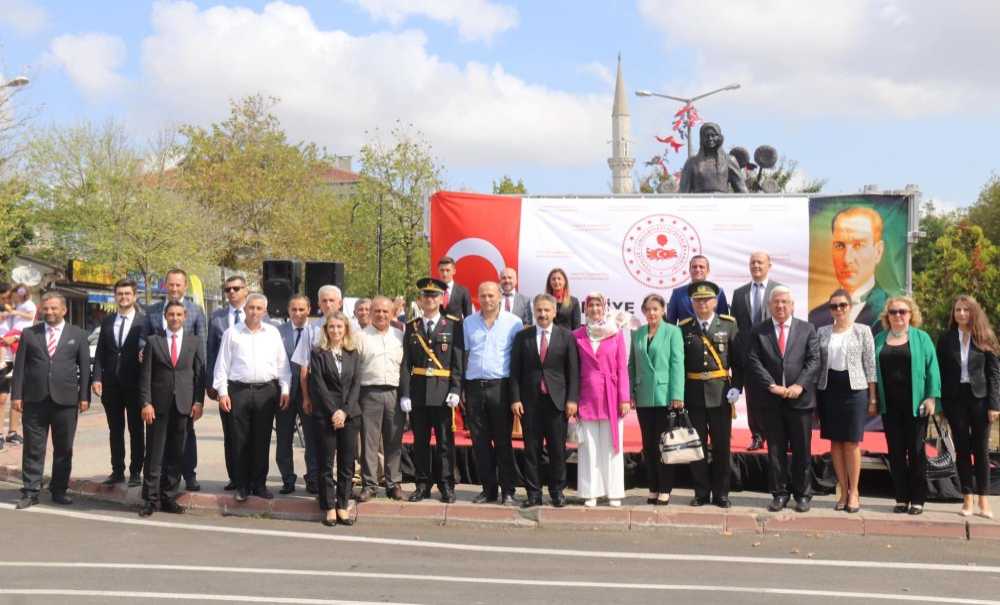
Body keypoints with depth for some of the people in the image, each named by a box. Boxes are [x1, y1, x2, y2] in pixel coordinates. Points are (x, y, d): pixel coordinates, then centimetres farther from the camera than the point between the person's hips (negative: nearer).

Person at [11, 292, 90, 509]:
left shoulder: (78, 335, 7)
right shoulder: (29, 334, 8)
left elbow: (85, 367, 4)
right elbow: (20, 366, 6)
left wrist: (84, 396, -3)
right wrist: (17, 395, -2)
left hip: (65, 400, 0)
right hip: (35, 400, 0)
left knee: (63, 449, 6)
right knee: (33, 448, 3)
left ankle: (59, 491, 17)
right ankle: (30, 492, 9)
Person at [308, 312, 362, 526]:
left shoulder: (353, 354, 10)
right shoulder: (318, 353, 2)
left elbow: (356, 384, 4)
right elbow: (319, 385, -5)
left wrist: (345, 411, -8)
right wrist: (333, 412, -11)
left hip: (350, 414, 3)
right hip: (325, 415, -2)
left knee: (347, 464, 4)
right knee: (325, 464, 1)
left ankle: (343, 506, 11)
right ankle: (329, 508, 8)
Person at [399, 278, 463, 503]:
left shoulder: (453, 325, 3)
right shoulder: (412, 327, 9)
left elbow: (458, 360, -1)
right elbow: (406, 363, 5)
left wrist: (455, 390, -9)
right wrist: (404, 394, -2)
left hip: (443, 391, -2)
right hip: (418, 391, 2)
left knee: (445, 441, 2)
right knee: (420, 441, 7)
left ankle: (446, 486, 11)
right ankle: (422, 485, 16)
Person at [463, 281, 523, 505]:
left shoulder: (513, 322, 1)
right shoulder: (468, 322, 11)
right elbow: (465, 355, 13)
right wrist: (461, 388, 5)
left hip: (500, 386, -3)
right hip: (474, 386, 3)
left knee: (503, 441, 0)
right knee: (480, 442, 6)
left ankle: (508, 491, 6)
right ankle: (489, 488, 15)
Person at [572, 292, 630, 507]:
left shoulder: (616, 334, 3)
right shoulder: (577, 335, 6)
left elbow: (622, 368, 2)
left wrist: (625, 398, -5)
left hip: (611, 396, -1)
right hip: (587, 397, 1)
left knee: (612, 446, 3)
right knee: (589, 447, 3)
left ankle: (614, 493, 10)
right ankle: (591, 493, 9)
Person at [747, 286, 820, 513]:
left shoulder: (807, 329, 6)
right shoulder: (758, 331, 5)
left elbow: (813, 360, -1)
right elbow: (754, 362, -2)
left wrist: (799, 385, -14)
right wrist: (772, 386, -14)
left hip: (800, 399, 0)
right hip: (772, 401, 0)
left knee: (802, 450, 6)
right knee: (775, 451, 6)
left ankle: (803, 494, 17)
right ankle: (779, 494, 15)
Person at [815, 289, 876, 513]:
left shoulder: (862, 331, 1)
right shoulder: (822, 332, 9)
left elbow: (870, 364, 1)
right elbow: (817, 363, 11)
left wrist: (873, 395, -4)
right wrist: (814, 393, 7)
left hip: (854, 389, -3)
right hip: (828, 389, 3)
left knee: (852, 442, -1)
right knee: (835, 442, 5)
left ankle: (854, 492, 10)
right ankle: (843, 491, 13)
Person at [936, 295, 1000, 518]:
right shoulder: (946, 339, 4)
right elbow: (940, 371, 4)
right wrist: (941, 404, -1)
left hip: (979, 397, -1)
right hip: (955, 399, 1)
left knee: (981, 449, 3)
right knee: (962, 449, 4)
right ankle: (967, 499, 9)